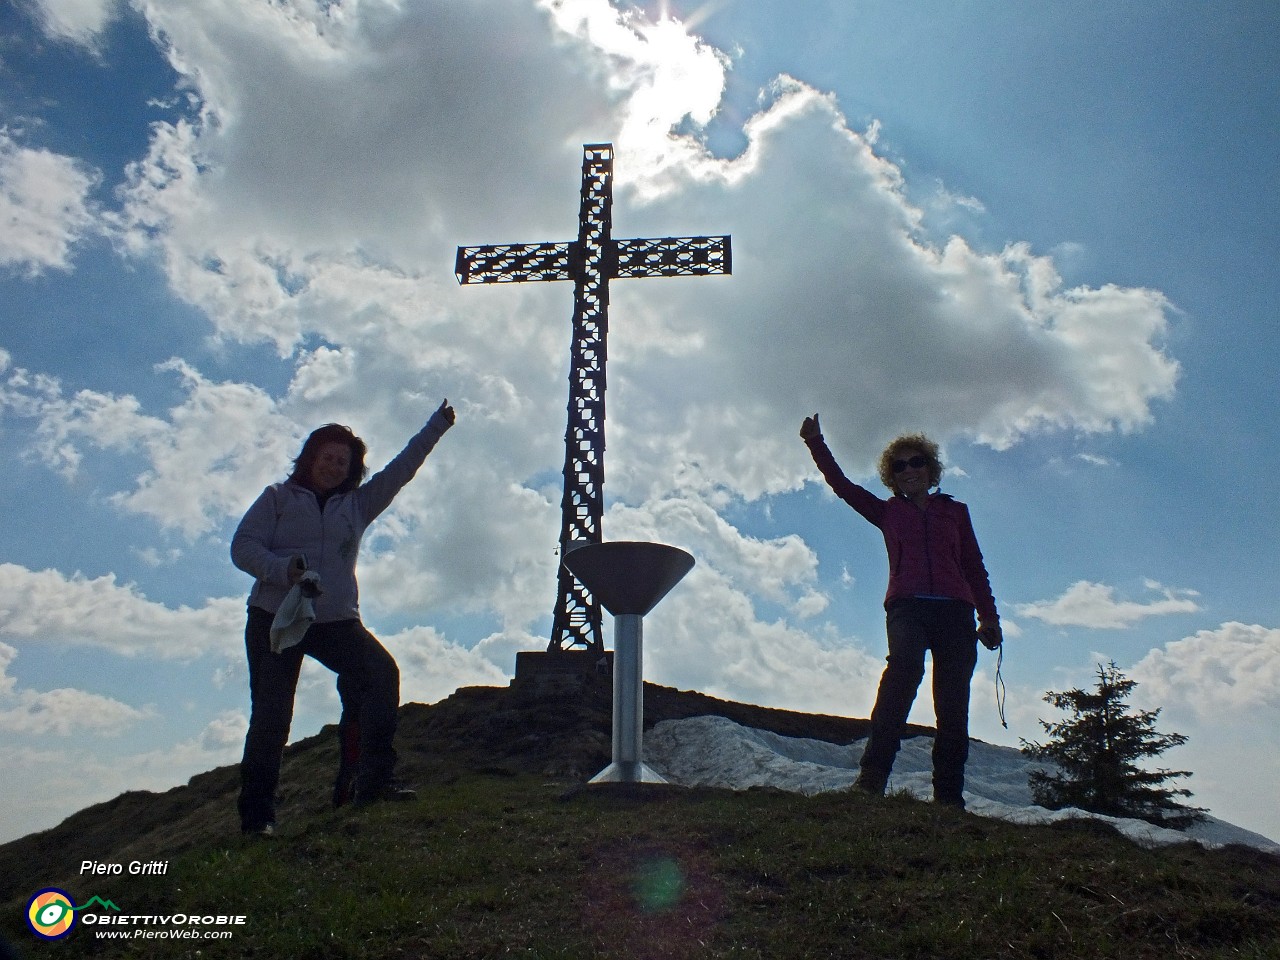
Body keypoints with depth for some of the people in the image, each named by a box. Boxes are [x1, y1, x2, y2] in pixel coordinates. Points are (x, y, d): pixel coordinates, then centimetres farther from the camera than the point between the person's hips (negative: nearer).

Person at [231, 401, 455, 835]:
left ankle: (375, 779, -16)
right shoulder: (278, 497, 9)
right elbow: (243, 546, 0)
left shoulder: (358, 503, 17)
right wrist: (282, 569, -19)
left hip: (337, 621, 2)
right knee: (271, 714, -5)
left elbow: (401, 469, 15)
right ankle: (256, 812, 8)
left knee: (382, 672, -20)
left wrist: (437, 426, 12)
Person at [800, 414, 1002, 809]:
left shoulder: (956, 511, 25)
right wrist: (816, 444, 9)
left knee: (953, 706, -7)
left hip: (954, 610, 2)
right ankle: (873, 775, -37)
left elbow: (975, 568, 19)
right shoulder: (887, 512, 24)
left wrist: (989, 617, 8)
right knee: (904, 665, -31)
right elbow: (842, 485, 18)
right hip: (906, 606, -2)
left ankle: (949, 796, -5)